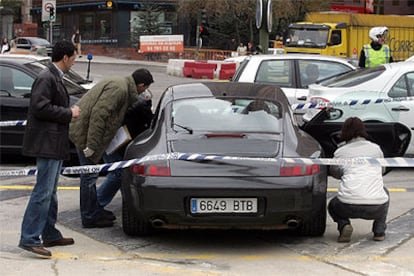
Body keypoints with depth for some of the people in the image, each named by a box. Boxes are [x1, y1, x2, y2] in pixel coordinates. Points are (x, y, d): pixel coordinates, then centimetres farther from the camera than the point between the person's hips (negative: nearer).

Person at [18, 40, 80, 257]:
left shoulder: (55, 78, 17)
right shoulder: (46, 78, -14)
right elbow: (40, 107, -21)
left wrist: (69, 112, 13)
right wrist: (68, 113, -15)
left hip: (55, 144, 11)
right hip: (46, 143, -11)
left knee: (50, 192, 16)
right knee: (43, 191, -12)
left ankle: (50, 235, 25)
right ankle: (29, 239, -11)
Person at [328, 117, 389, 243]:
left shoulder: (340, 152, 12)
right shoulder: (376, 149, 17)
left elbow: (334, 172, 29)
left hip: (349, 207, -1)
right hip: (377, 208, 2)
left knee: (333, 205, 34)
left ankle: (344, 225, 1)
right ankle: (379, 230, 21)